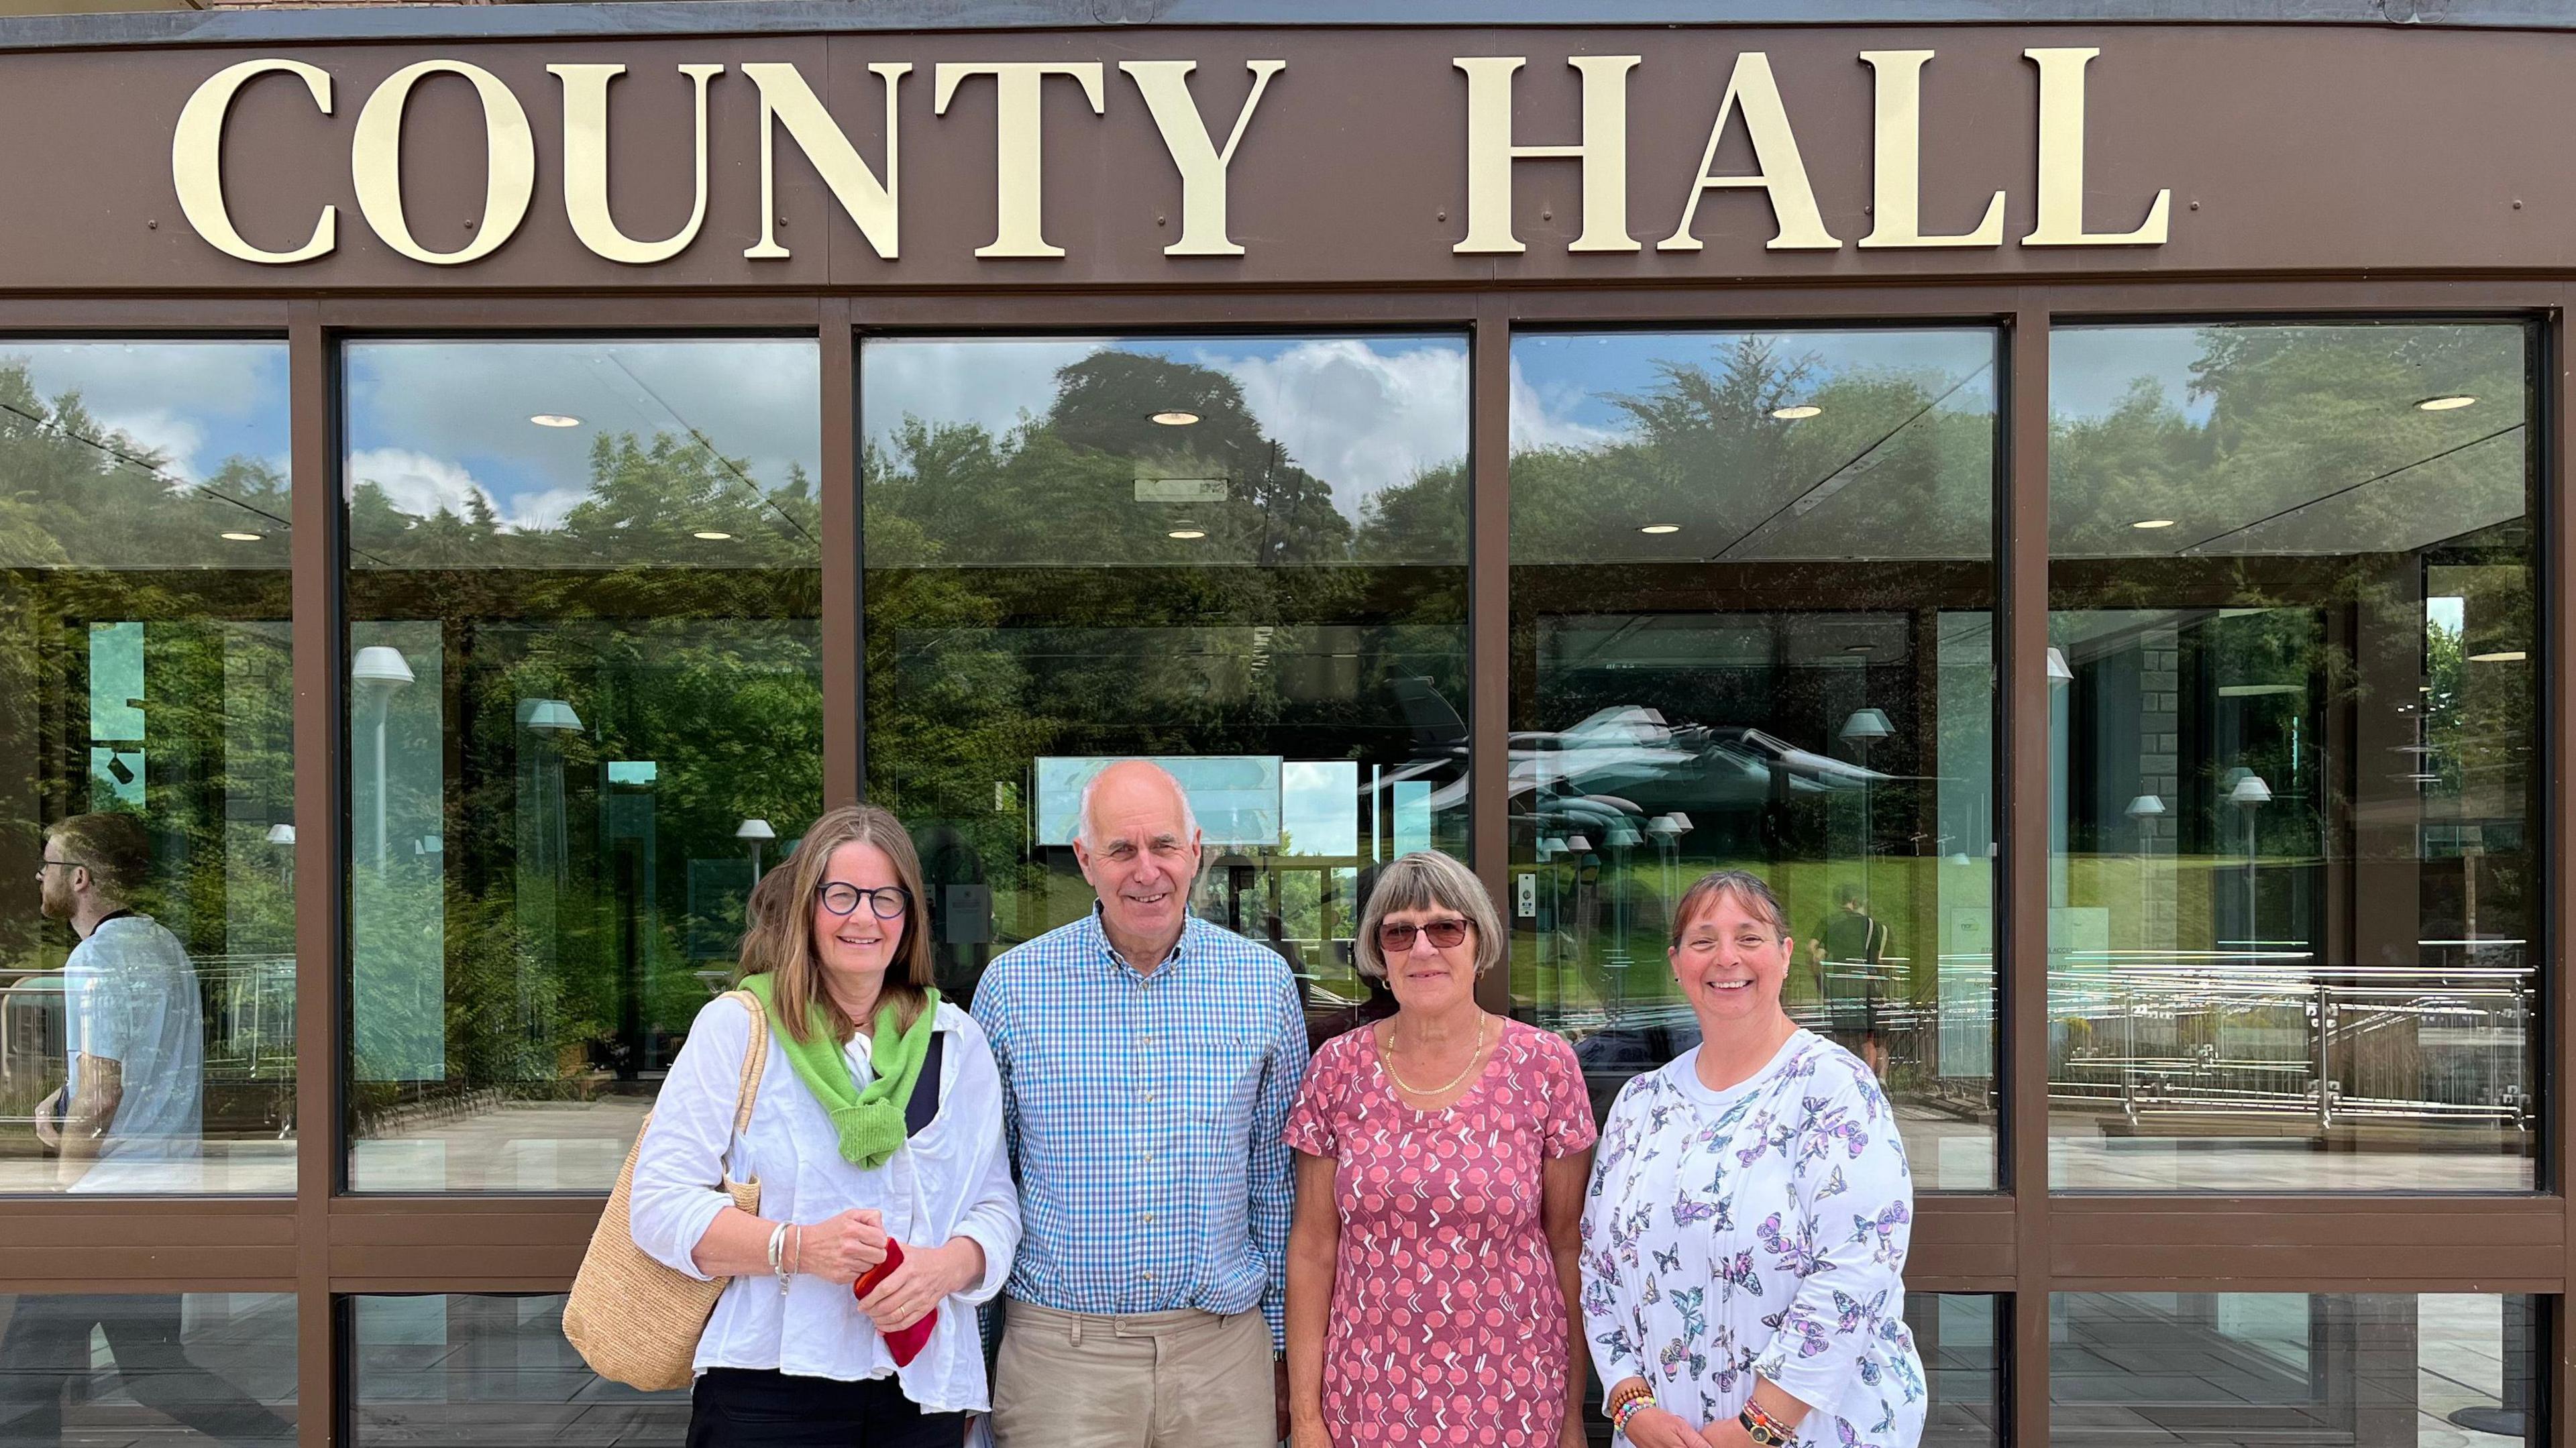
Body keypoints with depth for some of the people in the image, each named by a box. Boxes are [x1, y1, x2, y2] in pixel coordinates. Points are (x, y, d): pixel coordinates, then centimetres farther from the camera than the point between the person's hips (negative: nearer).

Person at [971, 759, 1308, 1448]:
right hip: (1059, 1350, -1)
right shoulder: (1012, 984, -4)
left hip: (1224, 1348, 1)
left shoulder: (1265, 982, 0)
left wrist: (1284, 1342, 9)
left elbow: (1277, 1178, 7)